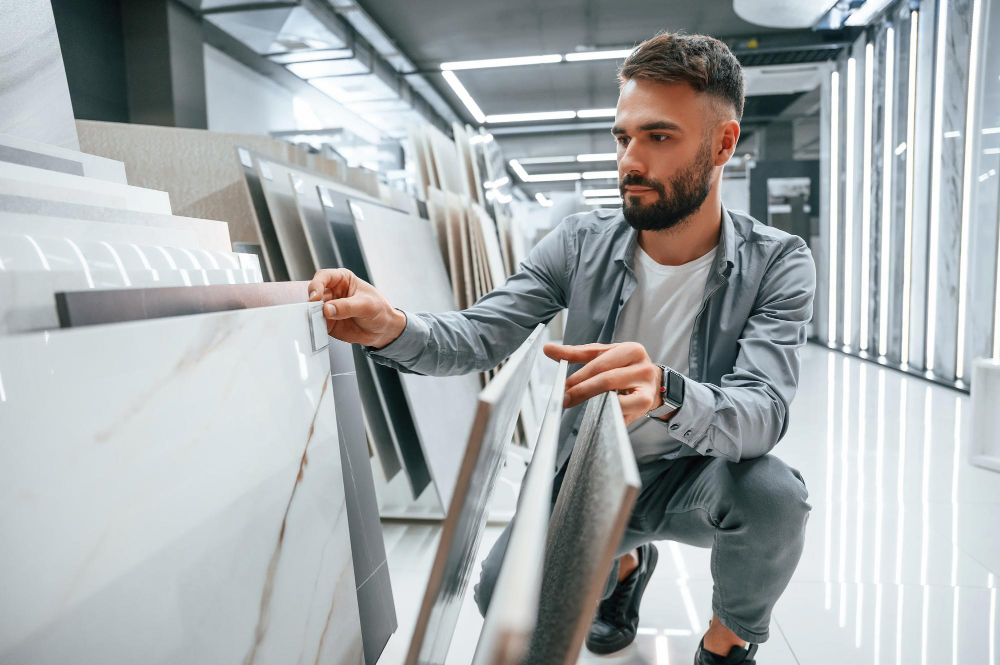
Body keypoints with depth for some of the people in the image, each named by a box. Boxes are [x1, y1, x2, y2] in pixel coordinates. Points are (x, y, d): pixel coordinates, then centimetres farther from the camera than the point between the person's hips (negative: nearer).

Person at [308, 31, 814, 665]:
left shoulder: (777, 264, -17)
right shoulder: (582, 243, -11)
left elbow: (765, 413, -29)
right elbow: (482, 335, -16)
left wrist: (665, 392, -51)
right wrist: (391, 328, -37)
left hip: (695, 477, -1)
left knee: (774, 491, -32)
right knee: (504, 599, -11)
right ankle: (626, 562, 24)